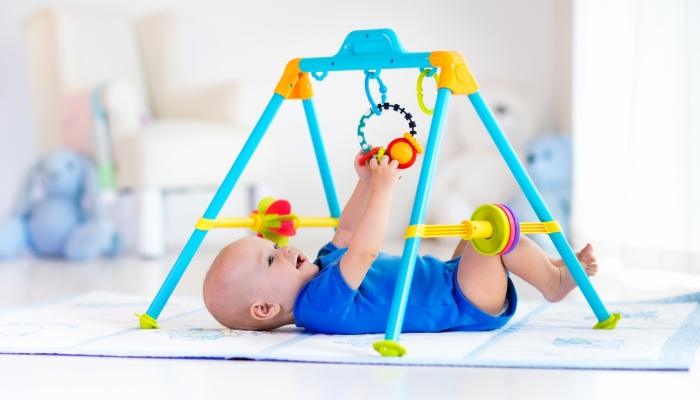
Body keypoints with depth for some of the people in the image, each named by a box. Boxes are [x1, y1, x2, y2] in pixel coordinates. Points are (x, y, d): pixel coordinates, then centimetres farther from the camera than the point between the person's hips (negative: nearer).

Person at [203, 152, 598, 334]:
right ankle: (554, 282, 4)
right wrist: (382, 190, -31)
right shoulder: (321, 301, -27)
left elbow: (347, 234, 19)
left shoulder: (324, 268, 5)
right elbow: (363, 252, -38)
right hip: (465, 307, -11)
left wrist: (367, 183, 11)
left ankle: (551, 267, 25)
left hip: (448, 277, 11)